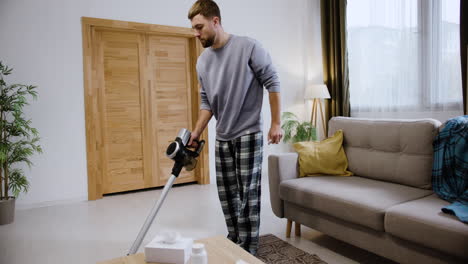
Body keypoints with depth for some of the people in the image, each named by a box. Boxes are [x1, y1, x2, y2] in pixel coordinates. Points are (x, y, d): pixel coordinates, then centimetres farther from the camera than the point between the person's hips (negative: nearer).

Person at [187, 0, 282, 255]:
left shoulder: (248, 47, -12)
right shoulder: (202, 61, 6)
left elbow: (273, 83, -9)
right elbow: (206, 103, 10)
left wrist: (276, 123, -12)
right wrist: (195, 134, 1)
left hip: (248, 135, -6)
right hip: (222, 138, 7)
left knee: (247, 193, -2)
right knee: (226, 193, 12)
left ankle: (248, 250, 13)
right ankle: (234, 242, 30)